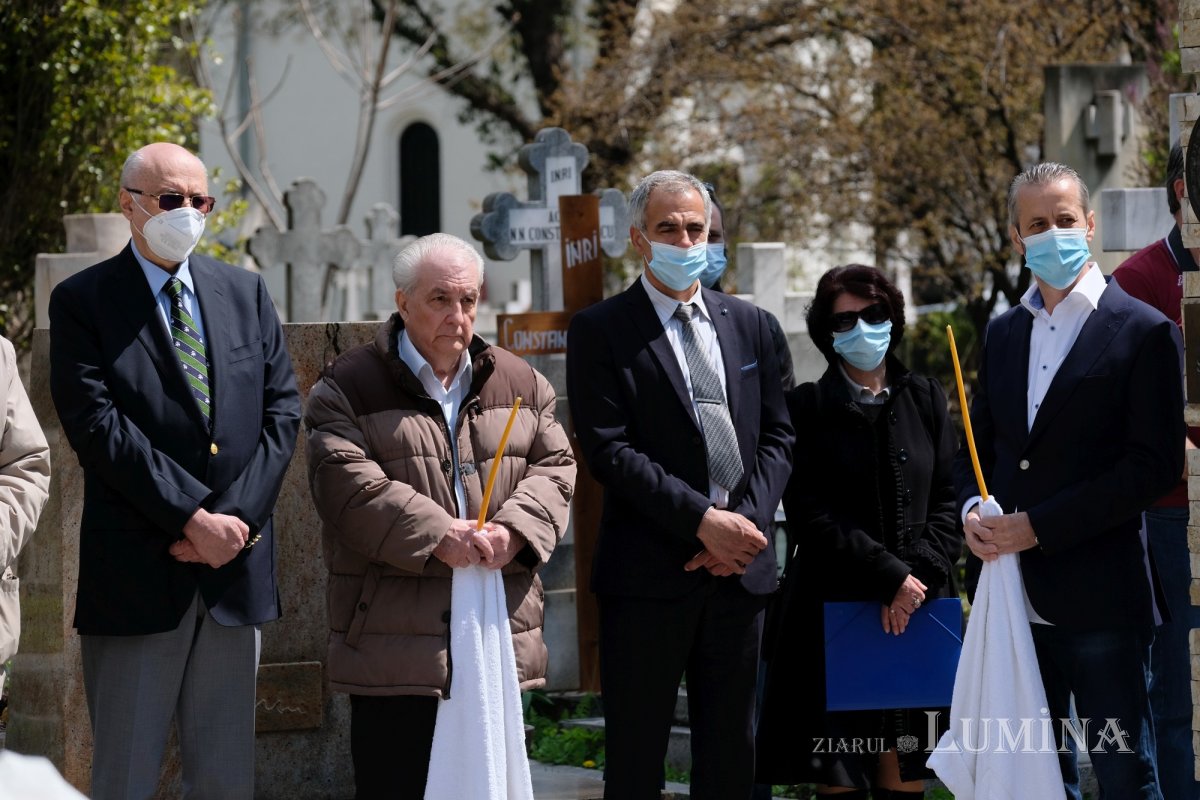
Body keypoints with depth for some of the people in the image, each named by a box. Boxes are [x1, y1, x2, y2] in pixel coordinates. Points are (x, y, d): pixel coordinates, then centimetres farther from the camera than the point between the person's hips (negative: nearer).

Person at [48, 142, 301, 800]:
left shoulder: (245, 293, 13)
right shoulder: (82, 301, -1)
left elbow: (281, 411, 7)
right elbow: (97, 425, -11)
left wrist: (236, 517, -7)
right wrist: (193, 518, -16)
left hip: (235, 571, 4)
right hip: (136, 573, -4)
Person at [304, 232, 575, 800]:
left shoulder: (520, 384, 14)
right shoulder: (348, 388, -1)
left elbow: (554, 469, 8)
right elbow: (347, 482, -13)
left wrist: (515, 530, -12)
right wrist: (436, 534, -21)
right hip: (394, 646, -4)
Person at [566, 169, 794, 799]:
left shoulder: (748, 324, 13)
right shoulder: (601, 331, -2)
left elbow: (777, 437, 10)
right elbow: (609, 449, -10)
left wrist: (745, 521, -7)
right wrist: (703, 521, -16)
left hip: (739, 566, 4)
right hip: (650, 573, -4)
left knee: (730, 748, 10)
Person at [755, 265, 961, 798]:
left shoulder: (925, 401, 12)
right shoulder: (808, 408, 2)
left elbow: (949, 503, 7)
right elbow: (810, 513, -6)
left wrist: (918, 576, -9)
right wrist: (889, 575, -12)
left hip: (918, 612, 3)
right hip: (839, 609, -3)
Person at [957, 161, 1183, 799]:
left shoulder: (1144, 333, -5)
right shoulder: (1003, 333, 15)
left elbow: (1155, 465, -11)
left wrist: (1039, 526, -15)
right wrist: (971, 509, -3)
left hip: (1098, 595, -6)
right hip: (1014, 595, 6)